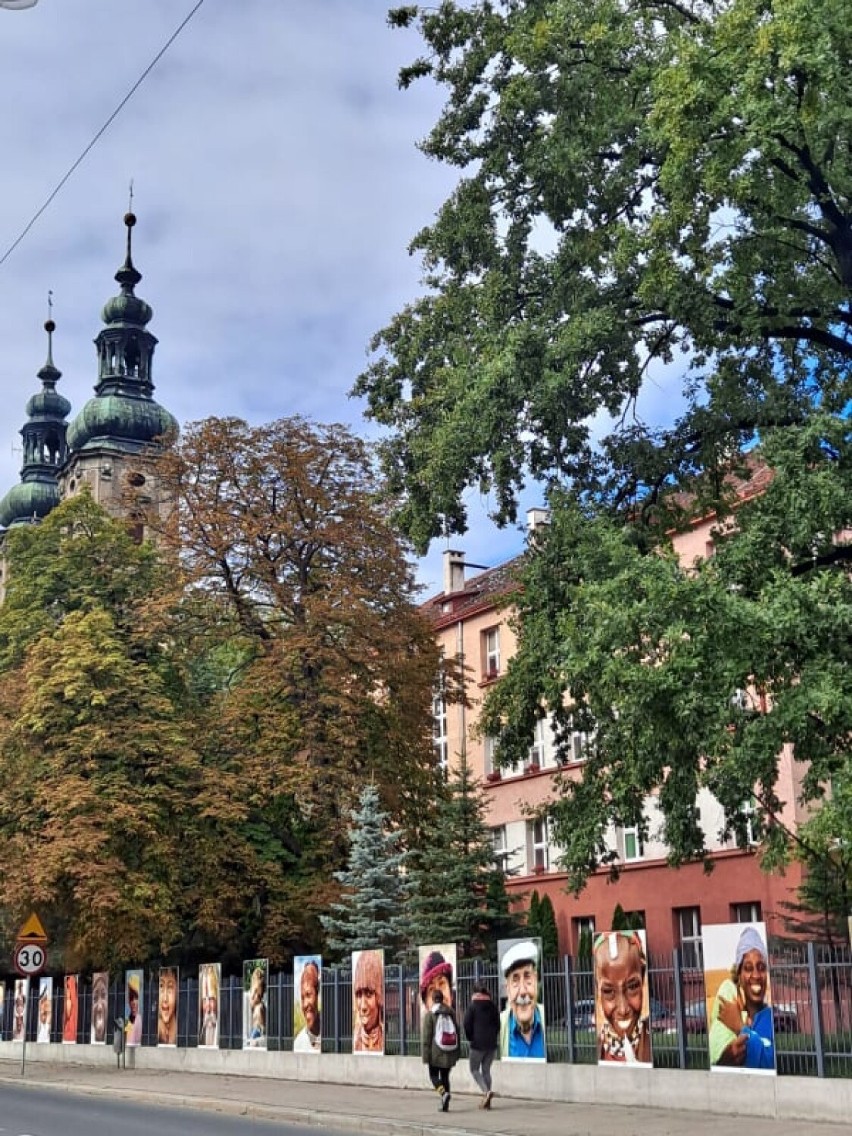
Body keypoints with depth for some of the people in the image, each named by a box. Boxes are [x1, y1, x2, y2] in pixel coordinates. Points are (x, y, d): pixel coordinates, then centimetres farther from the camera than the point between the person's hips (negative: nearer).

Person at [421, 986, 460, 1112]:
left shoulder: (429, 1015, -8)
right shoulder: (451, 1013, 4)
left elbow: (426, 1037, -9)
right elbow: (457, 1032, 8)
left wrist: (425, 1055, -5)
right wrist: (457, 1052, 16)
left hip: (436, 1051, -4)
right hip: (449, 1052, 4)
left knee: (434, 1075, 7)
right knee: (445, 1076, 13)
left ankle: (444, 1093, -18)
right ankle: (444, 1104, 10)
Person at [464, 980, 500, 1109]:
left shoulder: (472, 1006, -6)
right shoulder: (493, 1006, 7)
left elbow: (467, 1024, -8)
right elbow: (498, 1023, 9)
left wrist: (470, 1038, 7)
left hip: (478, 1043, -5)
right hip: (492, 1043, 5)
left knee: (474, 1069, 6)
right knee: (486, 1070, 13)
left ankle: (486, 1091, -16)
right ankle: (487, 1100, 10)